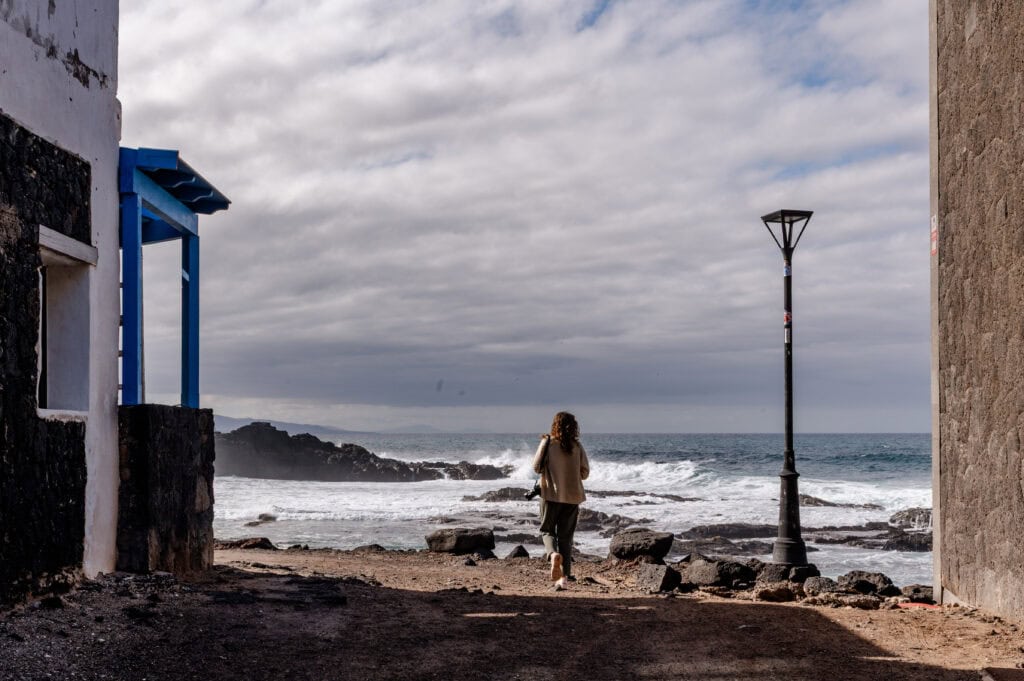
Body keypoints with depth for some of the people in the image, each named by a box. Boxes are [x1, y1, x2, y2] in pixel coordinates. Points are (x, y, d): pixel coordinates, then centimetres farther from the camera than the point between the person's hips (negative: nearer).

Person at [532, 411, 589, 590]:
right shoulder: (577, 446, -1)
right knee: (566, 536, 9)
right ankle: (564, 576, 5)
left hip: (551, 494, -2)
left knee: (547, 530, 12)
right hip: (572, 496, 2)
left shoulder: (548, 443, -7)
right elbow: (585, 472, 2)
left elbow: (537, 467, -4)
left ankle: (553, 554, -21)